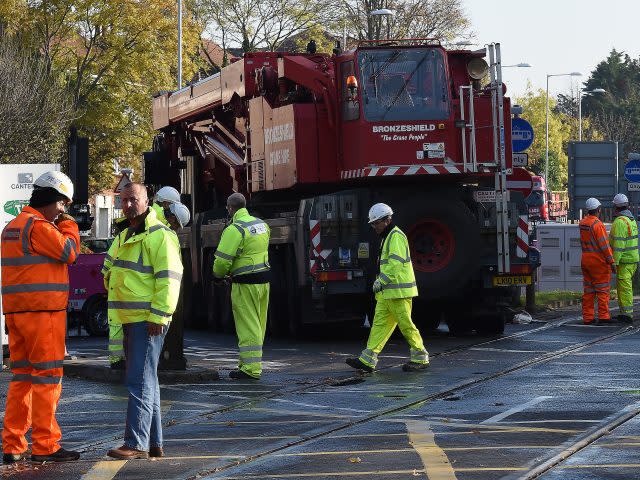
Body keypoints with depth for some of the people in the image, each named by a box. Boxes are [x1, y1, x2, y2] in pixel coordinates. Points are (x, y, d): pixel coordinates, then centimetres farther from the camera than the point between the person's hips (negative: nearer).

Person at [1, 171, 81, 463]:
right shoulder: (39, 226, -12)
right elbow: (68, 252, -13)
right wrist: (69, 227, 0)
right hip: (43, 310, -9)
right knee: (47, 377, -5)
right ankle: (44, 445, -4)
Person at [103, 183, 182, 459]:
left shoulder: (159, 236, -11)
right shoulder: (125, 237, 19)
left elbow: (169, 279, -19)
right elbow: (110, 268, 35)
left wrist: (158, 316, -23)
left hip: (149, 321, -10)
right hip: (130, 321, 10)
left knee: (140, 382, -13)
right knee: (145, 382, 13)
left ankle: (136, 444, -14)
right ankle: (154, 443, 18)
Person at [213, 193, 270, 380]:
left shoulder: (234, 230, -16)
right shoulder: (261, 224, 10)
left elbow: (223, 259, -18)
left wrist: (218, 275, 3)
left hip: (246, 284, -8)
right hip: (264, 279, 8)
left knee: (248, 326, -5)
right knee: (258, 325, 14)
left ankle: (250, 368, -6)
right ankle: (248, 362, 25)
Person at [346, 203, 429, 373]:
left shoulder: (396, 236, -12)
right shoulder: (387, 237, 21)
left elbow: (396, 262, -22)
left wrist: (381, 281, -20)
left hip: (398, 291, -10)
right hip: (387, 292, 10)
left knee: (405, 324, -5)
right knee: (380, 323, 4)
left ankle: (420, 358, 5)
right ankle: (367, 360, -1)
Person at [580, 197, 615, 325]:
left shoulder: (582, 223, 6)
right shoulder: (597, 224, -17)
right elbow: (604, 245, -18)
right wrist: (612, 262, -14)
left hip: (585, 260, 7)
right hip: (599, 261, -7)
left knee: (588, 290, 10)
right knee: (602, 290, -1)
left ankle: (587, 317, 10)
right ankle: (603, 316, -1)